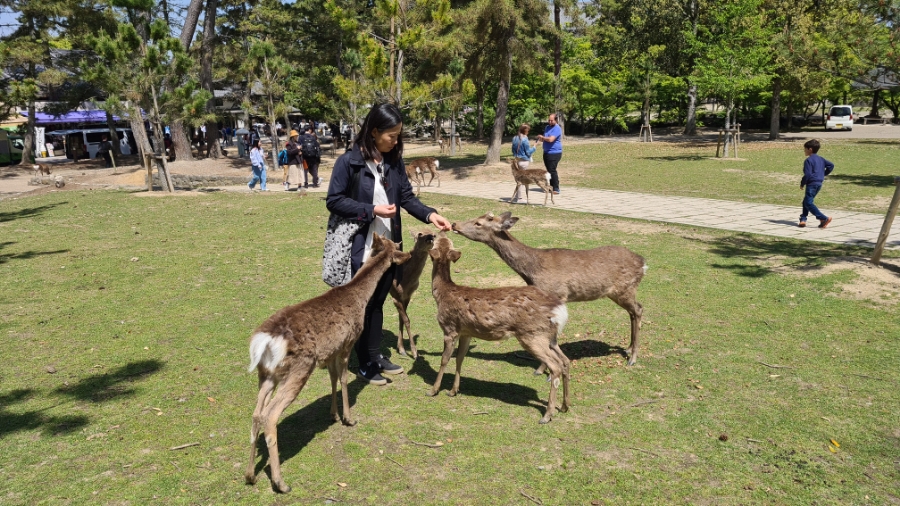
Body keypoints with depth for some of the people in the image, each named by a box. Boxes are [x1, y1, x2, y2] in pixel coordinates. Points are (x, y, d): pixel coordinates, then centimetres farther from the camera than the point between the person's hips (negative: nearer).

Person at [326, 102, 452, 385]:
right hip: (360, 247, -5)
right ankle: (365, 363, 23)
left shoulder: (394, 161, 3)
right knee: (363, 304, 8)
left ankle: (376, 356, 32)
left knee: (378, 301, 17)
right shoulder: (349, 162, -14)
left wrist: (429, 215, -9)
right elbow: (334, 201, -12)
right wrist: (372, 210, -19)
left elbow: (406, 197, 7)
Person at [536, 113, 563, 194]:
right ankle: (551, 187, 20)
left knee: (552, 171, -11)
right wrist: (541, 139, 0)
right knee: (549, 170, 12)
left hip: (554, 153, -9)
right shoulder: (547, 127, 15)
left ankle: (556, 189, -7)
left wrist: (542, 137, -10)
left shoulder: (557, 129, -14)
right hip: (547, 152, 9)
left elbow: (550, 139, -26)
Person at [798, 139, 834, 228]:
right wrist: (824, 174, 21)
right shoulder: (820, 159, 14)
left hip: (812, 184, -10)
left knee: (808, 203, -8)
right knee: (806, 201, 17)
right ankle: (803, 219, 13)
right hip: (819, 183, 10)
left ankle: (824, 218, -16)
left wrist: (802, 183, -6)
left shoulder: (808, 160, -12)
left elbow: (807, 174, -17)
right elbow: (831, 165, 17)